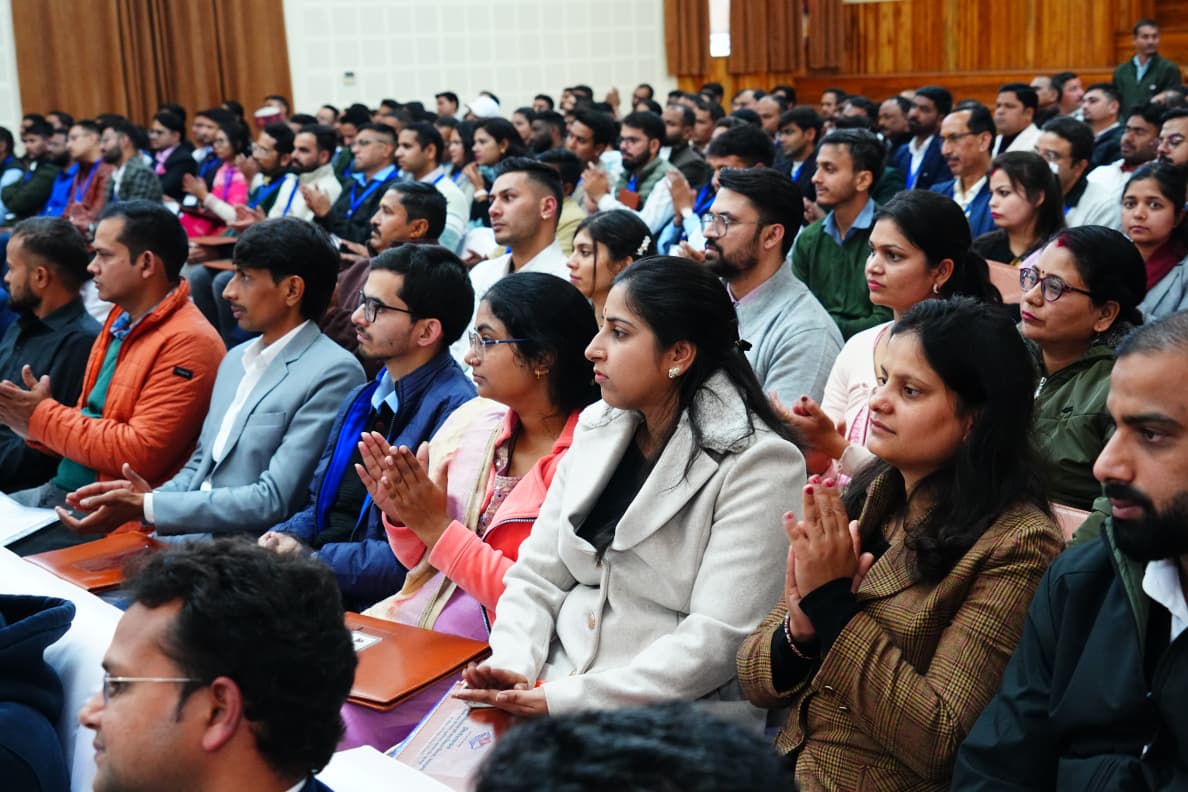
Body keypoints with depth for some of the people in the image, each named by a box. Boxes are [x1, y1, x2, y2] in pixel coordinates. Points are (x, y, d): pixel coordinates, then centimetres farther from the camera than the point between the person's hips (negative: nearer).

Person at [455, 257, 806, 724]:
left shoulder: (756, 465, -12)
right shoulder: (598, 428, 8)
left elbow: (720, 639, -18)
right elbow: (536, 577, 9)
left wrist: (567, 700, -22)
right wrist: (513, 665, -10)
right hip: (553, 687, 6)